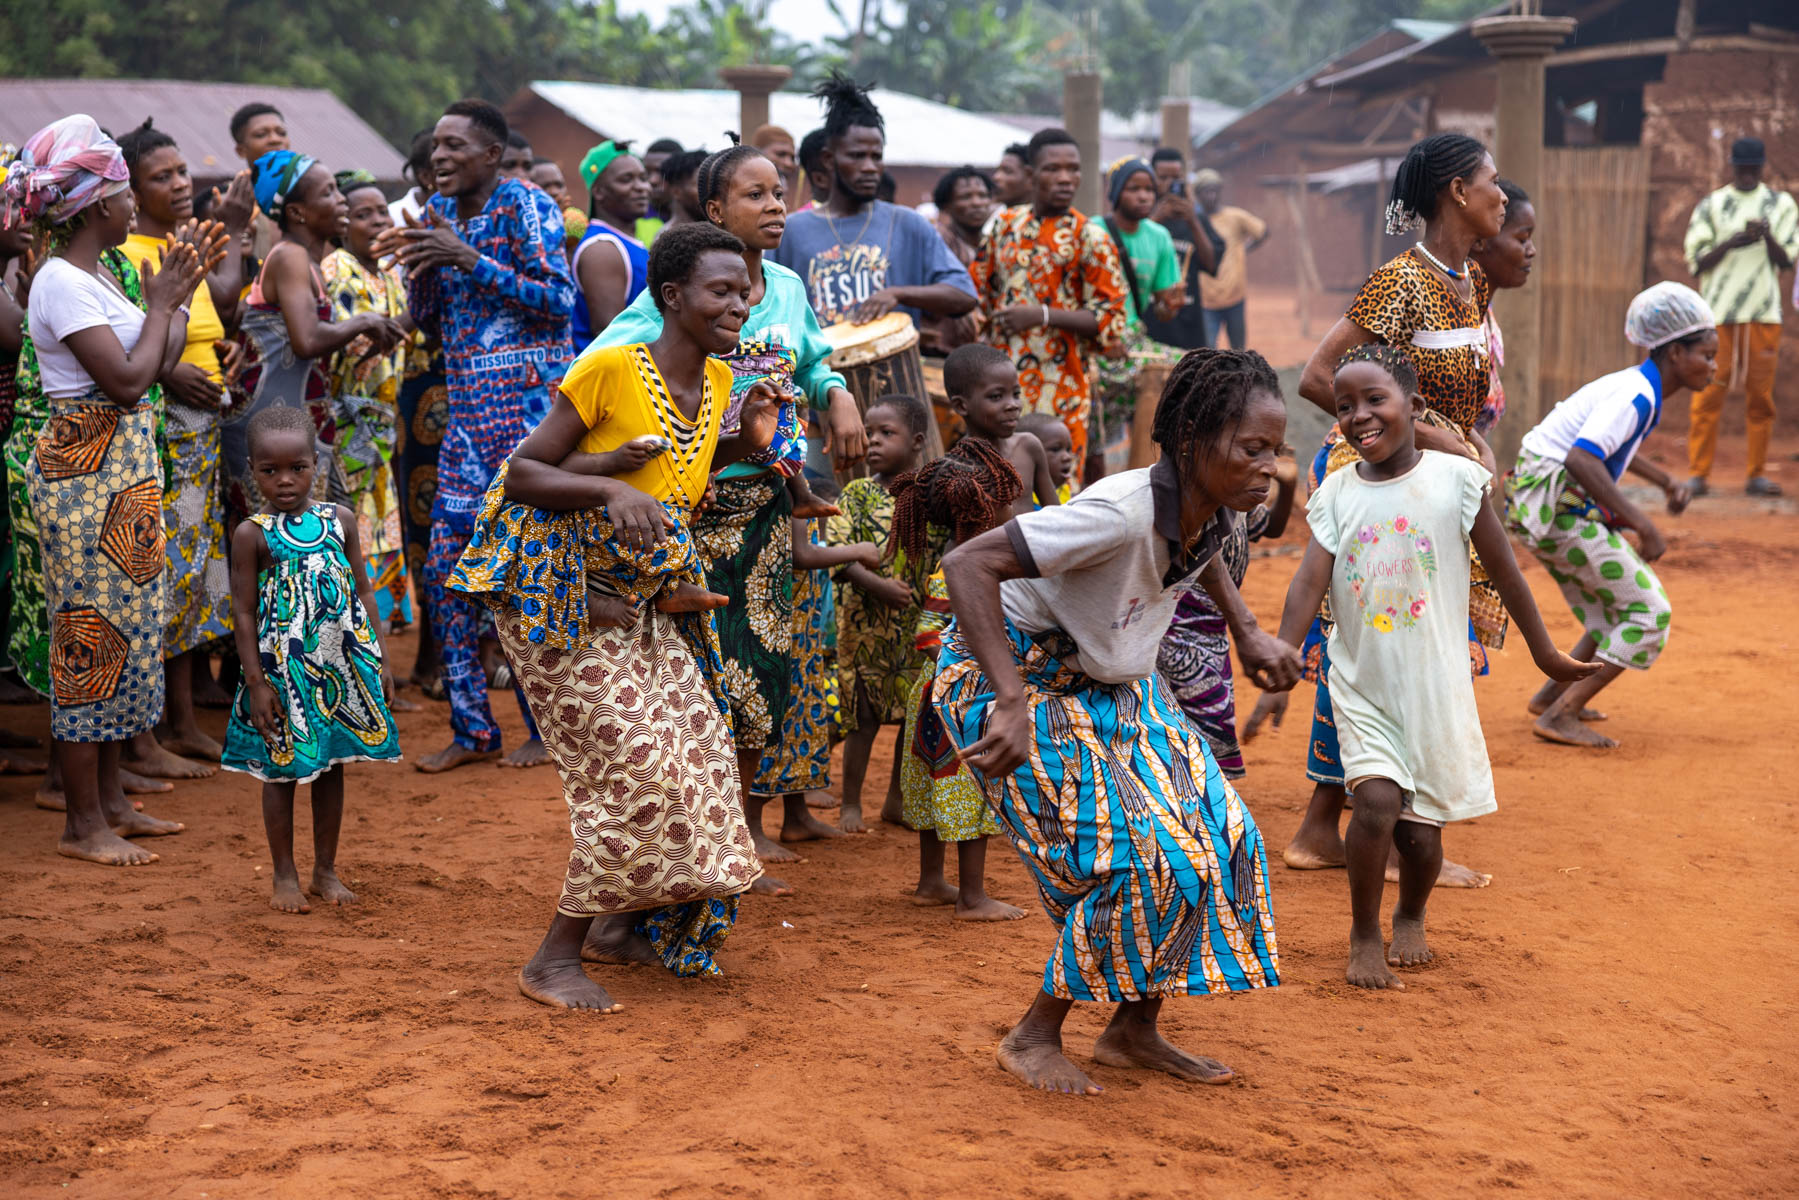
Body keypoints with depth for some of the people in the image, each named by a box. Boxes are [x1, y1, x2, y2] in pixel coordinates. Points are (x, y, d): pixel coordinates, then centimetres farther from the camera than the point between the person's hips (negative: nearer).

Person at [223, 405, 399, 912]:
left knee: (331, 767, 11)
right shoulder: (252, 534, -6)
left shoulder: (340, 520, 4)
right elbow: (243, 612, -6)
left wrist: (380, 660, 7)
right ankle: (285, 876, 16)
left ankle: (326, 870, 22)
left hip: (341, 665, 3)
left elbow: (362, 591, 10)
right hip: (284, 672, -3)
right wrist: (256, 681, -11)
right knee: (282, 771, 4)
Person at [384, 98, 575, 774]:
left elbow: (559, 300, -14)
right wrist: (415, 265, -2)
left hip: (527, 404, -7)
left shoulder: (523, 205, -6)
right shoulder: (438, 212, 14)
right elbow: (425, 319, 17)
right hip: (467, 408, 7)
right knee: (445, 566, 3)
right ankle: (472, 729, 12)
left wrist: (467, 258, -16)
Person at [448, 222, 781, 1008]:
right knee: (637, 767, -11)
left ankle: (616, 925, 24)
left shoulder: (718, 381, 3)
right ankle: (553, 961, -1)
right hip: (567, 593, -8)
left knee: (689, 758, 8)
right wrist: (609, 489, -32)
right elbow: (523, 473, -17)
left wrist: (744, 442, -1)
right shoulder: (610, 369, -18)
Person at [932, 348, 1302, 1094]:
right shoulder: (1122, 512, -34)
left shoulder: (1213, 510, -9)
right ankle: (1035, 1037, 4)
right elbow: (968, 565, -38)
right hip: (1017, 677, -9)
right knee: (1141, 858, -14)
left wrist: (1247, 632, 10)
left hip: (1113, 685, 9)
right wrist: (1010, 706, -43)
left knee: (1218, 835, 2)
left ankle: (1135, 1032, 15)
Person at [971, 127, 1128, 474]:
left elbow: (1110, 320, -8)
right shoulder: (1006, 225, 10)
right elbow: (979, 287, 22)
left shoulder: (1089, 238, -4)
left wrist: (1043, 315, -18)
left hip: (1058, 387, -4)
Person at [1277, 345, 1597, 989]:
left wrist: (1545, 652, 10)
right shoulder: (1336, 493, -1)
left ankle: (1411, 917, 38)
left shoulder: (1455, 478, -7)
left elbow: (1504, 571, 1)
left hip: (1435, 683, 0)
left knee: (1421, 827, 5)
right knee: (1377, 799, -18)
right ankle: (1364, 935, 4)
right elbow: (1309, 581, -9)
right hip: (1361, 686, 1)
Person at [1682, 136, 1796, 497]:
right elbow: (1696, 262, 2)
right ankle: (1698, 473, -2)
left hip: (1764, 314, 1)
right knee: (1708, 394, -5)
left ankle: (1757, 474, 8)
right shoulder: (1711, 206, 6)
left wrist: (1767, 237, -15)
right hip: (1718, 314, -1)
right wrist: (1731, 242, -14)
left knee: (1761, 396, 2)